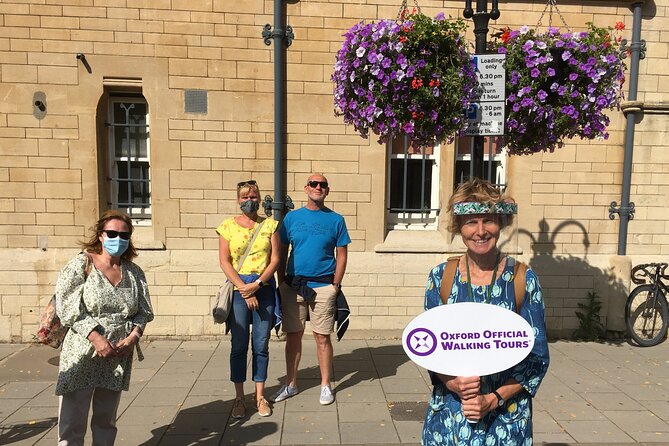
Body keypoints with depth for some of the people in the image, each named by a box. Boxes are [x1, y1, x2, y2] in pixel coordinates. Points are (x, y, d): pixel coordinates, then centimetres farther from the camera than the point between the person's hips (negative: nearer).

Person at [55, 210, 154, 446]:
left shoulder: (134, 272, 6)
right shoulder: (81, 265, -5)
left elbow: (143, 311, 8)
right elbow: (67, 308, -10)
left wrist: (133, 336, -9)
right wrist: (96, 338, -18)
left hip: (119, 355, 4)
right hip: (83, 353, -3)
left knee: (106, 418, 16)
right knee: (72, 421, 1)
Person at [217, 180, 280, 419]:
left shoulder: (269, 225, 6)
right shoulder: (228, 226, 3)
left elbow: (275, 259, 1)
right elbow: (224, 261, -3)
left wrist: (257, 284, -10)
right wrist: (245, 290, -10)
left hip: (264, 289, 1)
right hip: (238, 289, -1)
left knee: (261, 345, 7)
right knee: (239, 345, 4)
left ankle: (260, 396, 20)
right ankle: (239, 398, 17)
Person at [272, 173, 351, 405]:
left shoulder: (336, 220, 1)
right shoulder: (292, 217, 5)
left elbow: (341, 255, 2)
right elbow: (282, 253, 8)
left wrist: (335, 285, -4)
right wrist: (281, 284, 4)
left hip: (323, 287, -2)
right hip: (293, 285, 2)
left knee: (322, 337, 5)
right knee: (293, 335, 10)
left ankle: (326, 385, 22)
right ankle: (291, 384, 26)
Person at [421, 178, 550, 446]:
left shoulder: (523, 280, -8)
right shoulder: (440, 277, -5)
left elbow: (537, 357, -5)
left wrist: (494, 399, -15)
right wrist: (452, 382, -17)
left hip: (505, 417, -1)